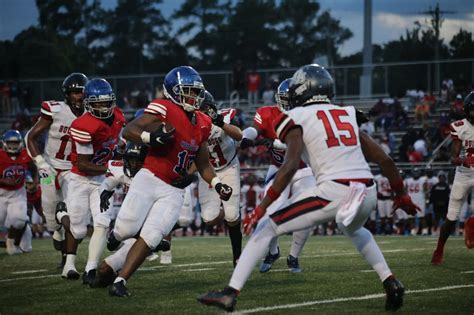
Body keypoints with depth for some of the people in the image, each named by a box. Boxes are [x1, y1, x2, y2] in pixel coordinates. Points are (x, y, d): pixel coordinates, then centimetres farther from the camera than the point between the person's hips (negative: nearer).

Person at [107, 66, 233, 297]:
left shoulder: (202, 124, 13)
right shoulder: (163, 110, -6)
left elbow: (203, 164, 23)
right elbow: (128, 131, -12)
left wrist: (217, 184, 7)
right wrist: (150, 137, -29)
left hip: (173, 191, 5)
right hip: (149, 179, -5)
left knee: (151, 237, -10)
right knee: (128, 229, -14)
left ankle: (119, 281, -3)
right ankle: (116, 234, 24)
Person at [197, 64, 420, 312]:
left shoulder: (297, 118, 6)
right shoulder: (347, 115, 22)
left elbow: (290, 166, -9)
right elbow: (383, 159, 20)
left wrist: (262, 207, -9)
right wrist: (401, 193, 34)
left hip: (333, 191, -5)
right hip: (367, 193, 6)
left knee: (266, 229, 7)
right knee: (353, 229, 40)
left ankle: (230, 293, -1)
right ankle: (390, 283, 25)